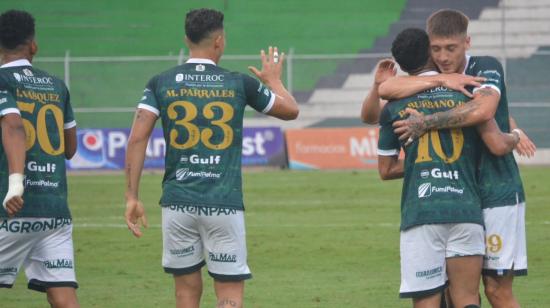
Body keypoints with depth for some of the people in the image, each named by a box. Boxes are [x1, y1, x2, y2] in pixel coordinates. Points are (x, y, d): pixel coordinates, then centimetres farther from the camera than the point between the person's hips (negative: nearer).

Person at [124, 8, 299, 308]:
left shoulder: (161, 83, 3)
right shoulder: (240, 84, 1)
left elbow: (137, 139, -5)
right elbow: (290, 110, 16)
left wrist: (132, 197, -2)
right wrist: (273, 80, 36)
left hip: (177, 203, 2)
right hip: (224, 204, -2)